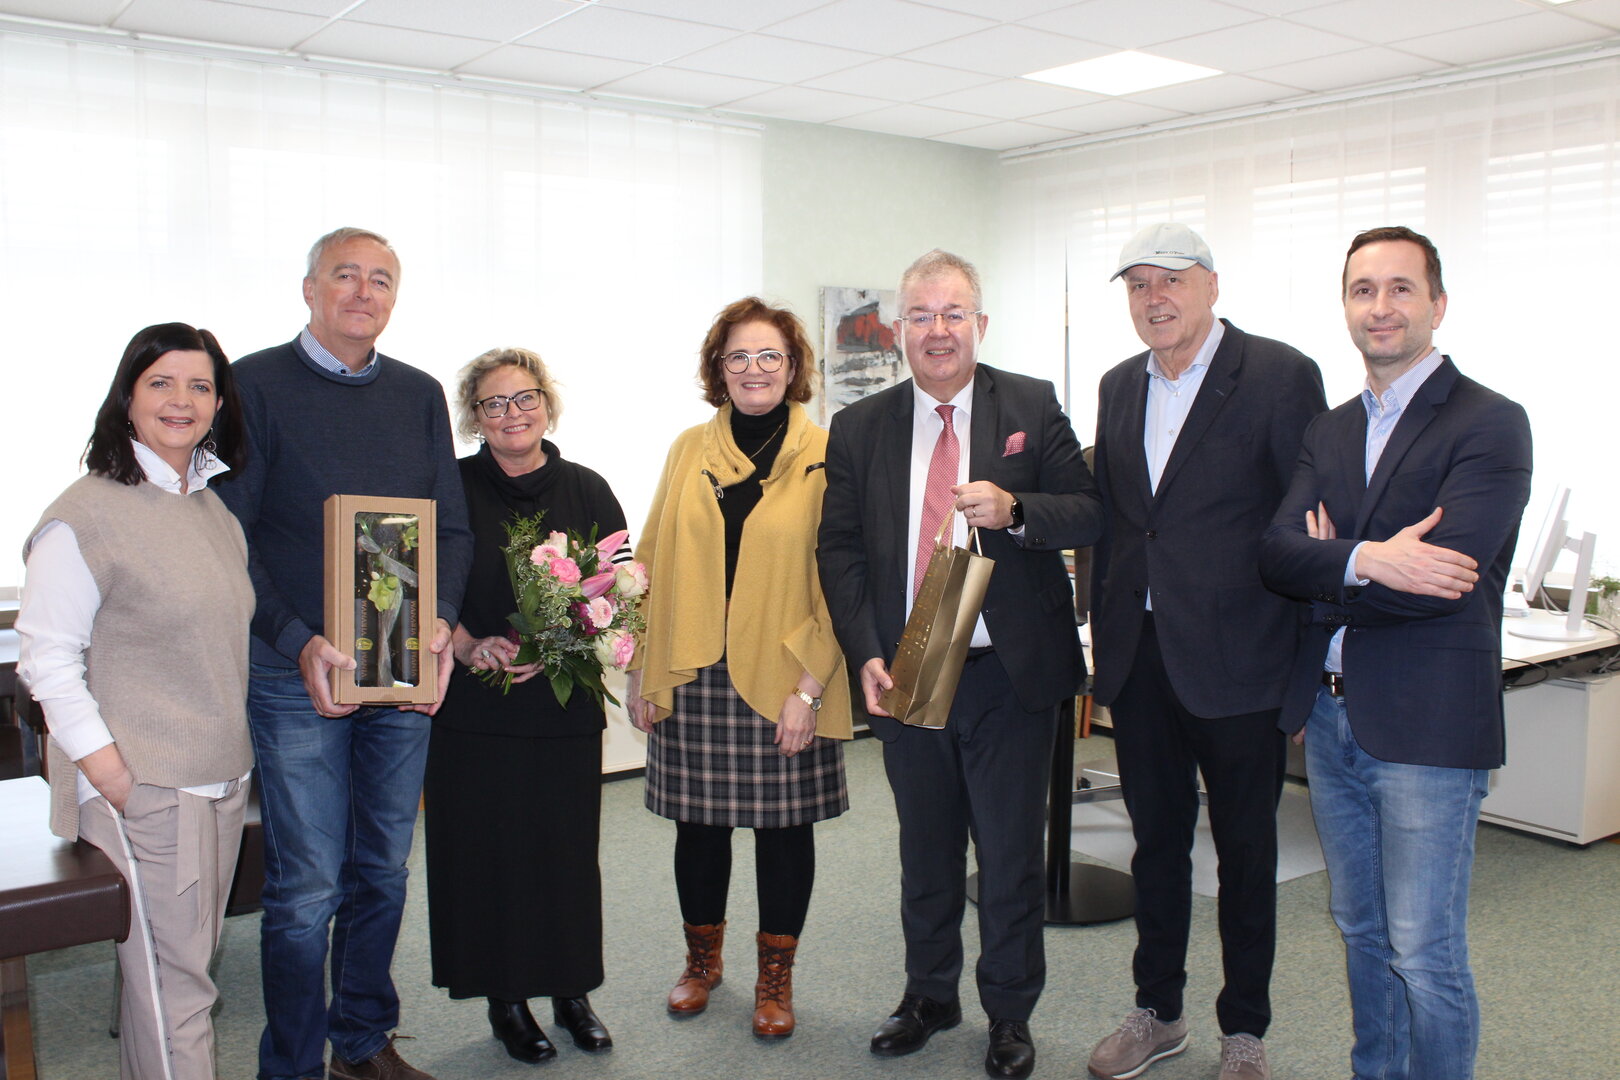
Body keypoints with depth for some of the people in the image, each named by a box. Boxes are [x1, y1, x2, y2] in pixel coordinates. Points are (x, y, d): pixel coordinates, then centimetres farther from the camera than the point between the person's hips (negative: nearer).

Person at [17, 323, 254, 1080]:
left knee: (187, 963, 16)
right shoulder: (87, 513, -11)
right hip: (140, 787, -7)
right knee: (170, 982, -2)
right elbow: (46, 655, -12)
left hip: (222, 776, 7)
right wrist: (108, 772, -17)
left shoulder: (217, 508, 12)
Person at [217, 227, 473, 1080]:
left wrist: (441, 620, -8)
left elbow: (452, 527, 10)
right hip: (297, 673, -4)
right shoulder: (256, 385, -3)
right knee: (307, 887, 0)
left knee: (383, 871, 14)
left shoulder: (420, 395, 10)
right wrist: (298, 642, -17)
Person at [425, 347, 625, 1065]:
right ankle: (506, 1000, 19)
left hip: (566, 703, 1)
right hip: (475, 704, -1)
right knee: (489, 849, 4)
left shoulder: (587, 491, 5)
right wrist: (469, 645, -15)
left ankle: (572, 991, 23)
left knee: (568, 846, 6)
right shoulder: (451, 489, 1)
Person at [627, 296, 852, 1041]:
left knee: (783, 825, 7)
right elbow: (653, 565, 9)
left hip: (781, 680, -2)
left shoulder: (824, 456, -3)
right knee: (699, 823, 12)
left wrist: (809, 687, -11)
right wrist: (641, 672, 4)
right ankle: (702, 958, 33)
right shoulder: (689, 450, 8)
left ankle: (775, 978, 25)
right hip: (693, 676, 3)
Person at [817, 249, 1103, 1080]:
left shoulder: (1032, 407, -1)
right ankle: (929, 994, 36)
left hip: (1011, 674, -2)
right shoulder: (859, 428, 4)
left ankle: (1010, 1012, 28)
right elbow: (839, 551, 3)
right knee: (925, 850, 16)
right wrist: (866, 654, -8)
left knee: (1010, 853, 8)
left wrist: (1013, 509, -22)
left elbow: (1089, 515, -3)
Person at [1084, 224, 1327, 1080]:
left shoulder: (1281, 376, -8)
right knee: (1156, 843, 17)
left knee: (1246, 852, 10)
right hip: (1139, 657, 5)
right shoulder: (1120, 387, 10)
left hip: (1235, 661, -5)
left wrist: (1311, 660, -9)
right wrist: (1105, 640, 11)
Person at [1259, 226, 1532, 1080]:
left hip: (1426, 723, -6)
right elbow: (1276, 552, -2)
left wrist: (1327, 575, -7)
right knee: (1361, 931, 19)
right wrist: (1365, 559, -22)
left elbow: (1446, 575, -21)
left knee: (1425, 955, 0)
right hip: (1331, 716, 7)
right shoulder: (1330, 430, 12)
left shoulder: (1489, 424, -9)